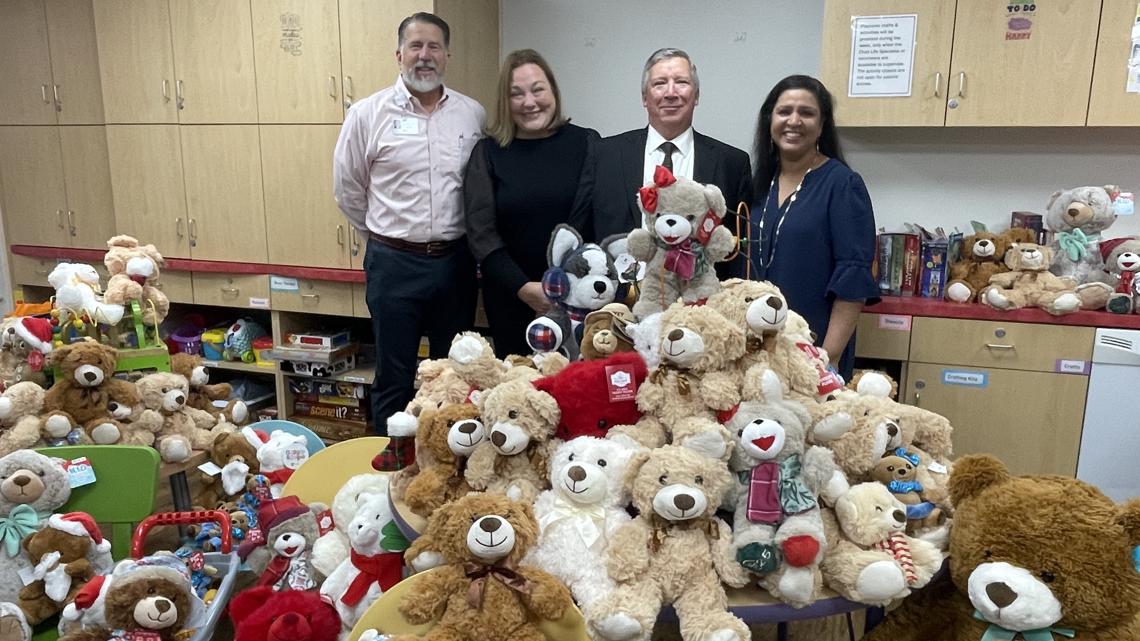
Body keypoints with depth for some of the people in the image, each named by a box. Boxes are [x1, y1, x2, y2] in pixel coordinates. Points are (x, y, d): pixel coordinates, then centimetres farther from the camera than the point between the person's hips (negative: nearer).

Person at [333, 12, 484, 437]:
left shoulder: (473, 115, 3)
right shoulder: (367, 114, -4)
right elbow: (348, 190, 4)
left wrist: (455, 237, 13)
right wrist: (386, 233, 11)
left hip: (455, 260, 3)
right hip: (394, 263, -2)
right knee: (394, 377, 8)